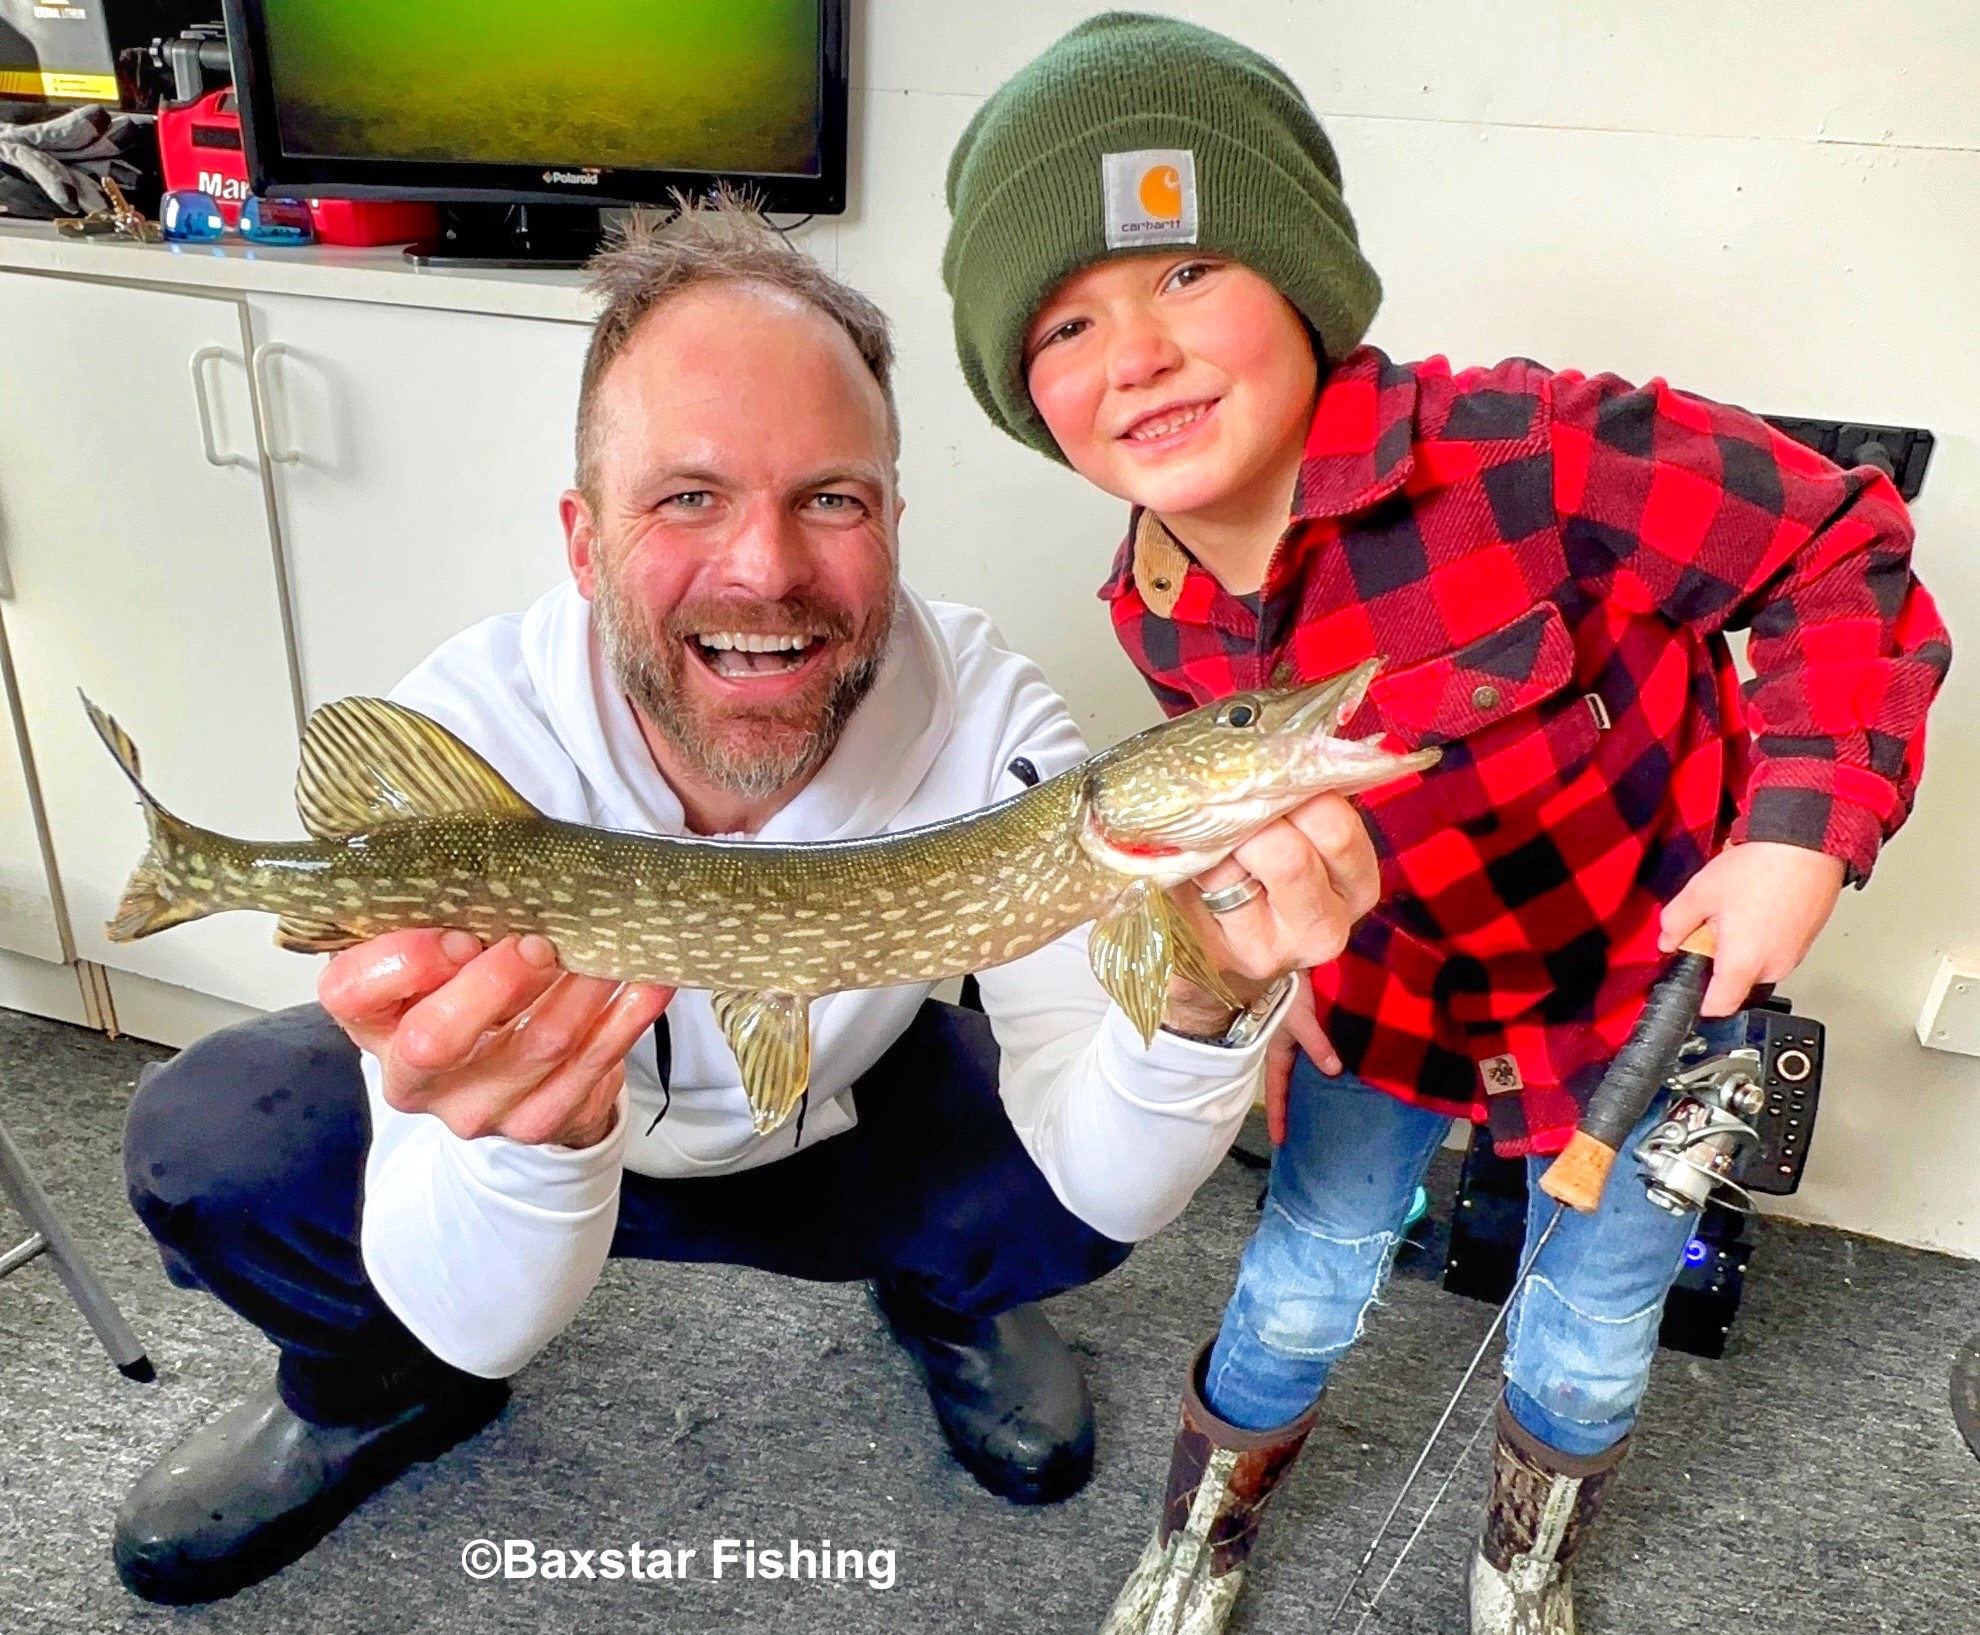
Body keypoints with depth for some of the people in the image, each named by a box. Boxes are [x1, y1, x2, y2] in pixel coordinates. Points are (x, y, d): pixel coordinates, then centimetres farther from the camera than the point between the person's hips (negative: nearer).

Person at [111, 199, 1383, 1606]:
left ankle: (945, 1303, 13)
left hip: (847, 1122, 1)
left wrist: (1199, 1009, -53)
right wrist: (530, 1141, -53)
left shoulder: (988, 720, -28)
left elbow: (1093, 1178, -31)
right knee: (213, 1147, -24)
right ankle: (381, 1393, 12)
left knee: (1086, 1197, -25)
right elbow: (486, 1323, -30)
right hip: (515, 1125, 0)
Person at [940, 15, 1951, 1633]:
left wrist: (1804, 824, -28)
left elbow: (1840, 552, -21)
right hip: (1386, 989, 3)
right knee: (1302, 1287, 11)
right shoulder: (1158, 612, -15)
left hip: (1657, 970, -2)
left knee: (1593, 1328, 15)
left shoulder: (1527, 453, -34)